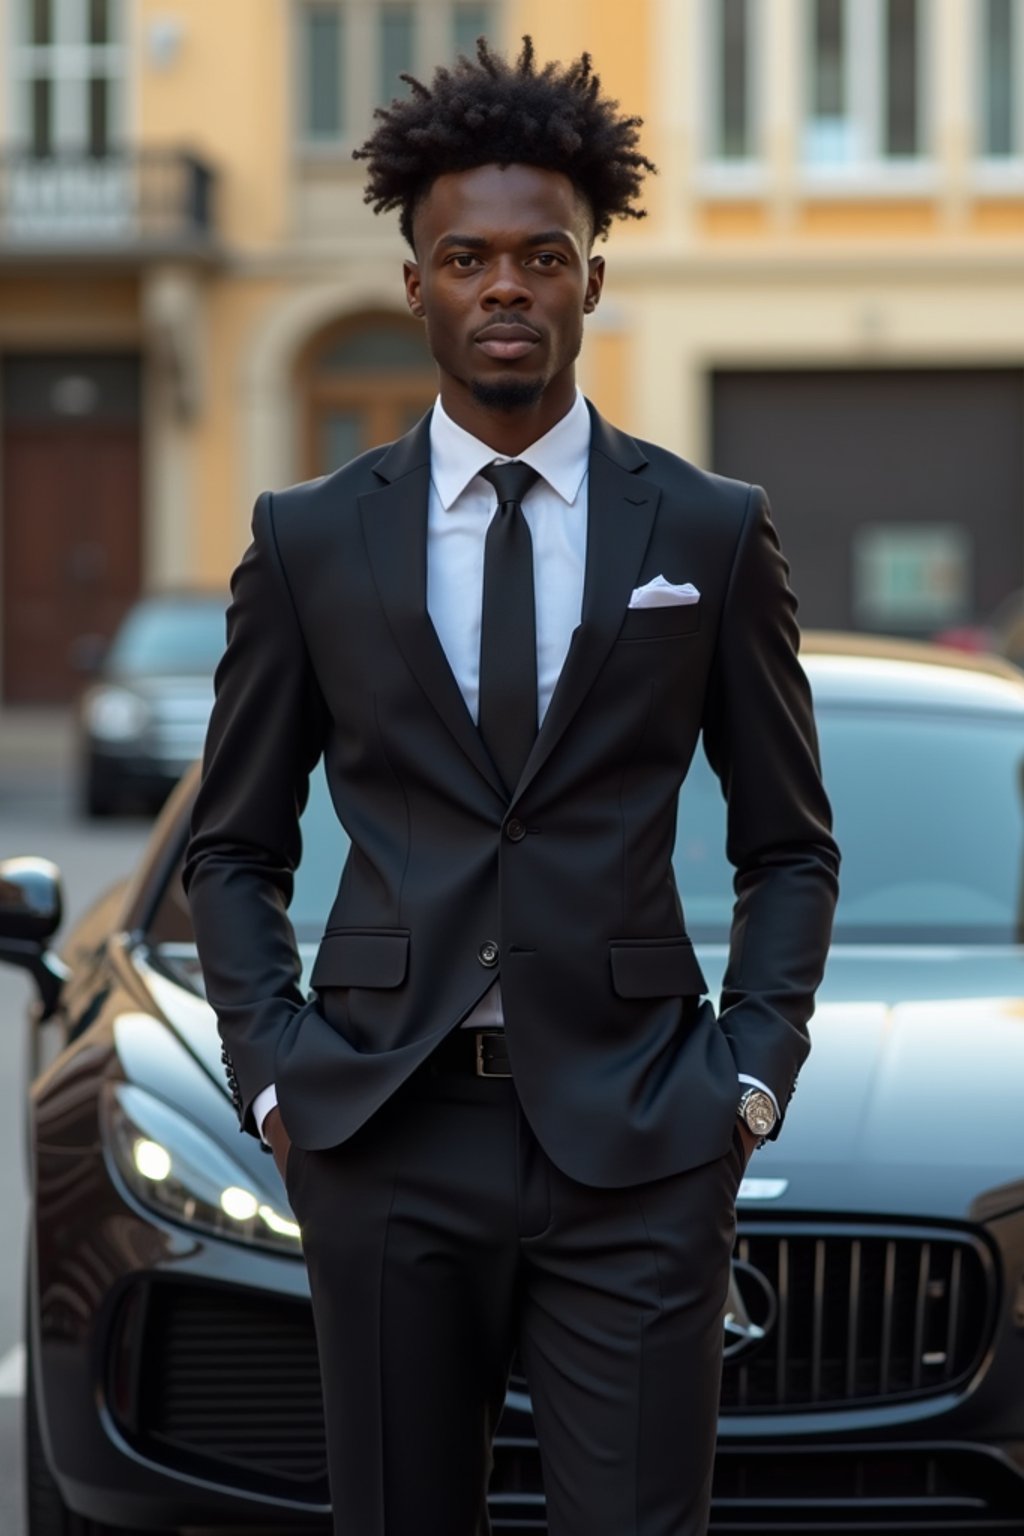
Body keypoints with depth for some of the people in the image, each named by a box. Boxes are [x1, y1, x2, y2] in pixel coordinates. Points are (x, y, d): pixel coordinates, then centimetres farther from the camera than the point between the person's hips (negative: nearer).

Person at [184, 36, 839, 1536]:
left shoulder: (712, 532, 5)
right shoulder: (310, 539, 6)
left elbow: (790, 844, 10)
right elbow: (233, 846, 11)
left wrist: (752, 1072, -1)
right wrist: (274, 1074, -1)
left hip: (635, 1138, -1)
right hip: (385, 1140, 1)